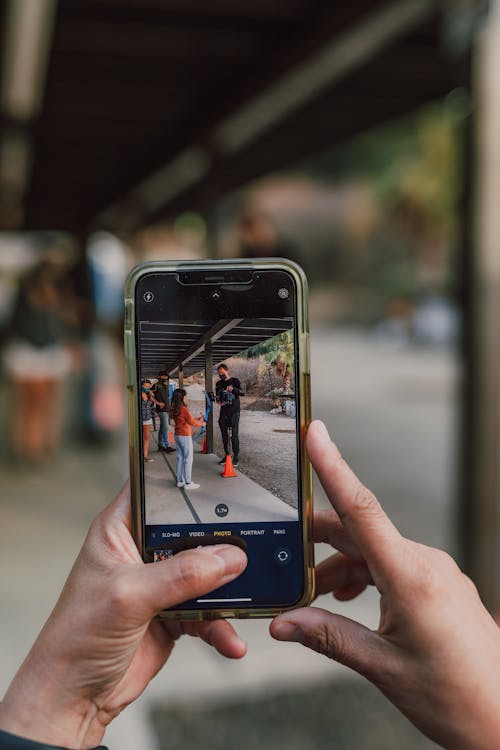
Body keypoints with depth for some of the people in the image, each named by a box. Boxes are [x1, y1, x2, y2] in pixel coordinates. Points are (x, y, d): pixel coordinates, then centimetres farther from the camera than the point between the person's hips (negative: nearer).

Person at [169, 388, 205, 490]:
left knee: (180, 458, 15)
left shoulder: (174, 409, 6)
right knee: (188, 459, -1)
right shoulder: (184, 409, -19)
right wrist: (201, 423, 1)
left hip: (177, 436, 8)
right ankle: (188, 483, 1)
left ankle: (180, 481, 20)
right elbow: (191, 422, -16)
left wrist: (198, 420, 15)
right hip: (185, 436, -8)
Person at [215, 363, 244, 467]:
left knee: (234, 435, -7)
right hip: (223, 412, 5)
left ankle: (236, 457, -1)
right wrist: (218, 402, -6)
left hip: (234, 412, -5)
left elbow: (242, 393, -13)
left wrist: (233, 388, -32)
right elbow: (217, 396, 17)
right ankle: (227, 455, 17)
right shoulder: (219, 384, 12)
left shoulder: (235, 381, -1)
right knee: (224, 434, 7)